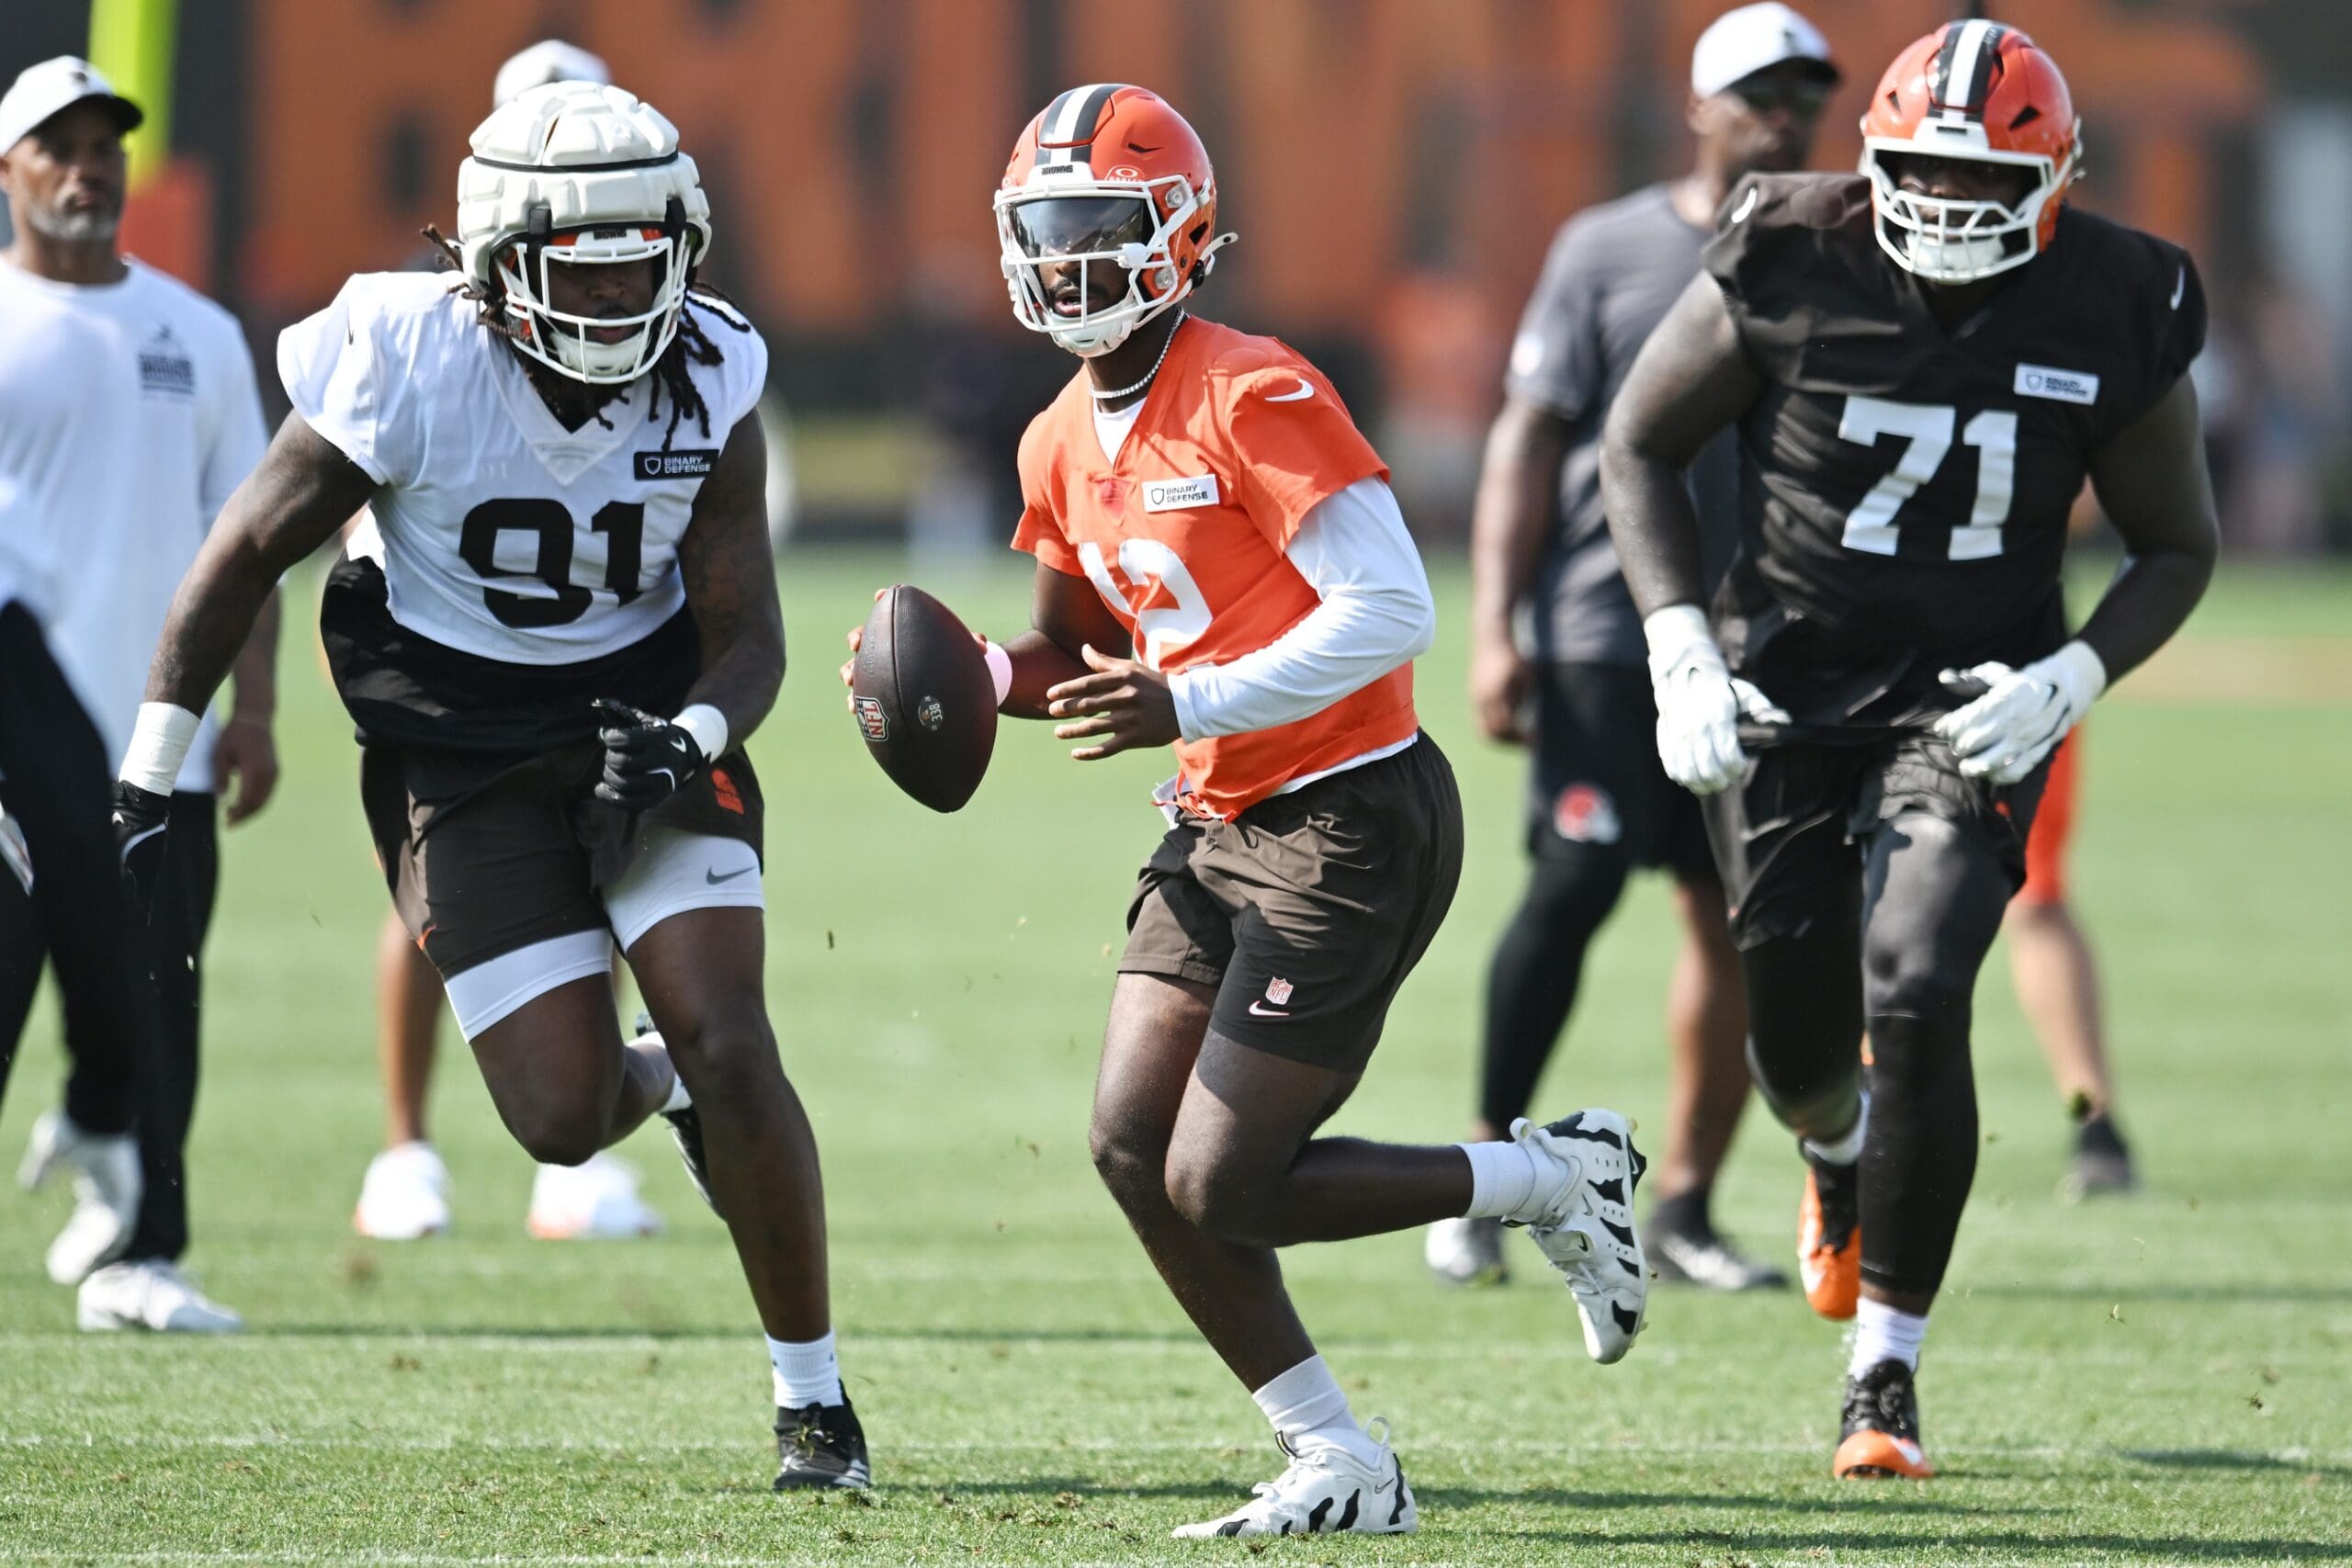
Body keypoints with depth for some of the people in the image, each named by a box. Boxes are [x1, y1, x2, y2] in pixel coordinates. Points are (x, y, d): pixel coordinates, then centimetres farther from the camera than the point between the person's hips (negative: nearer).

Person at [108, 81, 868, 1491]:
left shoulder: (706, 387, -11)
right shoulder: (411, 365, -19)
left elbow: (748, 636, -4)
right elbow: (248, 554, -7)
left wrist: (692, 740, -27)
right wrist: (151, 776, -6)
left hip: (646, 721, 1)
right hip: (462, 750, -1)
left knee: (729, 1047, -14)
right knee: (564, 1119, -9)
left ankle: (814, 1397, 2)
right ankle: (664, 1086, 31)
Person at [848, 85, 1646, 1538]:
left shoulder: (1254, 398, -18)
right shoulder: (1065, 447, 9)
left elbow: (1390, 609, -24)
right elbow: (1076, 651, 23)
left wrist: (1185, 706, -28)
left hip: (1351, 825, -9)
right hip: (1221, 825, 9)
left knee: (1222, 1187, -10)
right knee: (1134, 1148, -1)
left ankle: (1556, 1178, 8)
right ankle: (1340, 1466, 9)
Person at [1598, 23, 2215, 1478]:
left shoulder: (2114, 316, -9)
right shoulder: (1791, 266, -12)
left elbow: (2177, 546, 3)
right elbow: (1641, 442, 1)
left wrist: (2069, 681, -13)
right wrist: (1680, 648, -10)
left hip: (1973, 699, -1)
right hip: (1787, 687, 1)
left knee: (1917, 1002, -19)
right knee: (1800, 1037, 5)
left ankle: (1887, 1369, -7)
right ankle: (1840, 1157, 46)